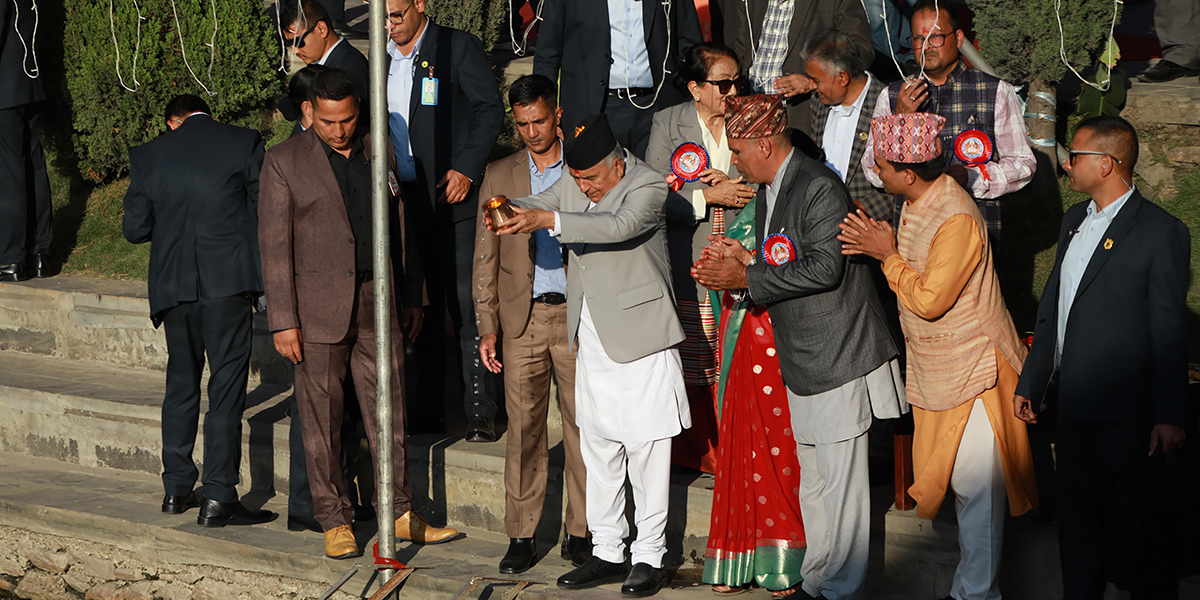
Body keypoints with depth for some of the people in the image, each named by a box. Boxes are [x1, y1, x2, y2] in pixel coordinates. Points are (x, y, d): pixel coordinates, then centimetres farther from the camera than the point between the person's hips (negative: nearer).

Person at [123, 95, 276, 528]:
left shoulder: (148, 156, 6)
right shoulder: (244, 143, -1)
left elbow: (134, 228, 7)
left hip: (173, 284, 4)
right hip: (228, 280, -3)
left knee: (181, 383, 17)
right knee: (226, 387, -1)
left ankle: (177, 489, 23)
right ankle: (218, 498, -4)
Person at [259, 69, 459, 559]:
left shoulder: (378, 153, 9)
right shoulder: (284, 161, -4)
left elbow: (399, 228, 16)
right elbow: (275, 246, -6)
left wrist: (412, 298, 15)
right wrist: (283, 321, -10)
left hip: (377, 303, 4)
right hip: (318, 309, -3)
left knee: (390, 411, 6)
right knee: (322, 418, 3)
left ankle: (400, 515, 16)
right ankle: (334, 522, 14)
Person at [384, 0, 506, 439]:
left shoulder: (458, 47, -3)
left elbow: (490, 109, -8)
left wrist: (466, 169, -15)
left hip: (452, 199, -6)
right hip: (403, 202, 6)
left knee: (467, 307, -6)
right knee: (420, 309, 8)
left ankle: (480, 414, -1)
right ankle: (428, 413, 15)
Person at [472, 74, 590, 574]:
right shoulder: (499, 176, 10)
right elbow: (486, 258, 11)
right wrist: (487, 327, 4)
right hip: (523, 316, 1)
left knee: (582, 424, 0)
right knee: (523, 427, 0)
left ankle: (579, 533, 9)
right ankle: (521, 536, 7)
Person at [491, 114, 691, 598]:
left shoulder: (648, 186, -12)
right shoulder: (573, 186, 9)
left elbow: (621, 226, -29)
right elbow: (537, 205, 1)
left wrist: (548, 221, -39)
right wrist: (508, 214, -24)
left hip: (640, 338, -7)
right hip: (592, 341, 7)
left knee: (647, 450, -1)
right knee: (597, 449, 11)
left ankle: (649, 557, 8)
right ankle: (606, 552, 20)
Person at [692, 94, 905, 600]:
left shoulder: (820, 188, -15)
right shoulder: (768, 192, 15)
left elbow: (824, 268, -22)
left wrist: (748, 278, -17)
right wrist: (741, 260, 0)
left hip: (838, 358, -10)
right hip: (803, 363, 10)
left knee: (839, 480, -3)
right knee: (813, 478, 16)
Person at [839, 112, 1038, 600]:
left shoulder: (956, 220, -26)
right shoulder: (919, 204, 4)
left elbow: (929, 299, -26)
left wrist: (887, 255, -17)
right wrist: (879, 246, -1)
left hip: (971, 371, -10)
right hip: (937, 369, 10)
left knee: (976, 485, -2)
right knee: (958, 478, 17)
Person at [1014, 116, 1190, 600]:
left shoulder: (1162, 233, -12)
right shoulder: (1074, 220, 11)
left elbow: (1169, 335, -13)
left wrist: (1170, 416, -14)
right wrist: (1030, 383, 19)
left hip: (1126, 413, -7)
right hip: (1073, 404, 7)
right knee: (1076, 518, 16)